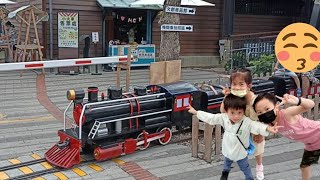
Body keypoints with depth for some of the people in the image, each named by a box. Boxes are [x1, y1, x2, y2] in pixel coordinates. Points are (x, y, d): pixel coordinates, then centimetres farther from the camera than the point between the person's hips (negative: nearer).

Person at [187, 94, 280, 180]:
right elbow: (210, 118, -11)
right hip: (228, 151, 4)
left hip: (241, 153, -4)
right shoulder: (223, 118, -20)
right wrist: (196, 112, -9)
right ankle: (225, 173, 65)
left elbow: (257, 126, -45)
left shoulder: (247, 122, -32)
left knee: (246, 169, 20)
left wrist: (268, 128, -66)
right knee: (227, 164, 34)